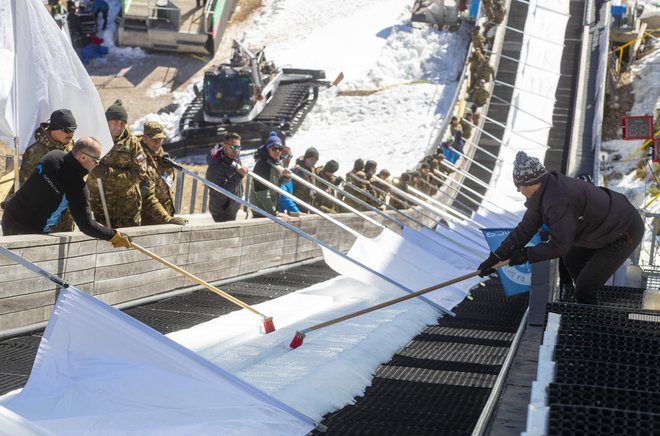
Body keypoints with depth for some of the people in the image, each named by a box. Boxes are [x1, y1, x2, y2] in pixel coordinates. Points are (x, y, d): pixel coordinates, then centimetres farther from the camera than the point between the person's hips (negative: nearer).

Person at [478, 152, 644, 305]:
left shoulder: (558, 201, -33)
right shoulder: (543, 193, -2)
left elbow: (559, 246, -25)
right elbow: (525, 229, 3)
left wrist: (525, 254, -12)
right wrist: (495, 258, 2)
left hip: (624, 233, -10)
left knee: (585, 290, -10)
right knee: (571, 260, 28)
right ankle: (588, 304, 45)